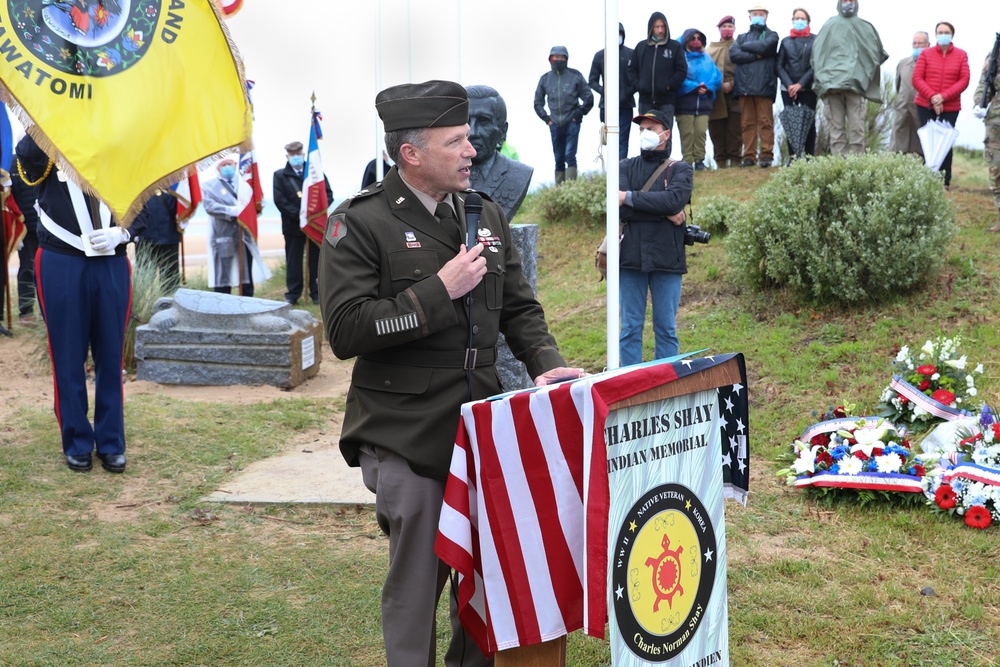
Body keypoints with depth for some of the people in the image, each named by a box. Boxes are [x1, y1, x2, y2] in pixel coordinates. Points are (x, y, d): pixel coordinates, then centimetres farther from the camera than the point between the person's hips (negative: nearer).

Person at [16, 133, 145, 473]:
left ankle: (111, 444, 16)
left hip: (111, 265, 2)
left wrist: (120, 233, -10)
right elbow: (26, 154, -23)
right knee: (68, 359, 5)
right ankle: (77, 444, 16)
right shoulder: (48, 154, 2)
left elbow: (140, 210, 9)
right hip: (60, 266, -2)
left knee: (111, 357, 6)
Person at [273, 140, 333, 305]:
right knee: (293, 260, 2)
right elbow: (280, 200, -4)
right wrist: (298, 214, -15)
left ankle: (317, 293, 11)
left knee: (316, 259, 4)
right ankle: (292, 294, 9)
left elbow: (328, 194, 5)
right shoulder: (280, 175, 6)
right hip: (293, 225, -1)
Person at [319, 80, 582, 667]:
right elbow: (346, 330, -17)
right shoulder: (360, 224, -8)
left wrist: (546, 364, -2)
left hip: (483, 426, 6)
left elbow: (519, 308, 16)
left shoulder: (487, 216, 12)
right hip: (406, 438, -5)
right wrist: (438, 292, -18)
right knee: (418, 579, 2)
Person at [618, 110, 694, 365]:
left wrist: (630, 197, -11)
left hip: (667, 258, -1)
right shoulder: (625, 167, 12)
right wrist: (665, 213, -11)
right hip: (631, 257, 1)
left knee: (666, 329, 4)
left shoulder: (680, 170, 9)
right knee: (630, 328, 4)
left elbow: (674, 200, -14)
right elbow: (621, 210, -6)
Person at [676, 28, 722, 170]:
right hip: (685, 102, -3)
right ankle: (687, 161, -2)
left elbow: (717, 77, 8)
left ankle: (699, 160, 4)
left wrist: (707, 87, -10)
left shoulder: (707, 59, 14)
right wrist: (695, 87, -16)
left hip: (704, 102, 4)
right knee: (687, 133, -5)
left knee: (701, 132, -2)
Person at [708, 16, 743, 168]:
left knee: (734, 129, -6)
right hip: (715, 95, 2)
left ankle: (735, 160, -3)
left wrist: (732, 84, -11)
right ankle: (721, 162, 4)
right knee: (716, 130, 0)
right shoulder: (711, 49, 18)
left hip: (733, 94, -2)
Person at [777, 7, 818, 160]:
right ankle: (792, 156, -5)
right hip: (788, 88, 2)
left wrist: (801, 84, -11)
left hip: (808, 88, -2)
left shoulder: (815, 40, 6)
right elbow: (779, 66, 7)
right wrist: (789, 84, -8)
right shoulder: (785, 41, 14)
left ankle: (809, 156, -5)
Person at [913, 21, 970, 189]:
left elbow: (964, 80, -3)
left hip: (950, 108, -1)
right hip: (925, 106, 1)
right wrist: (932, 97, -15)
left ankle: (945, 181, 1)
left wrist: (943, 96, -15)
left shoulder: (961, 55, 3)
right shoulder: (925, 54, 5)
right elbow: (917, 78, -1)